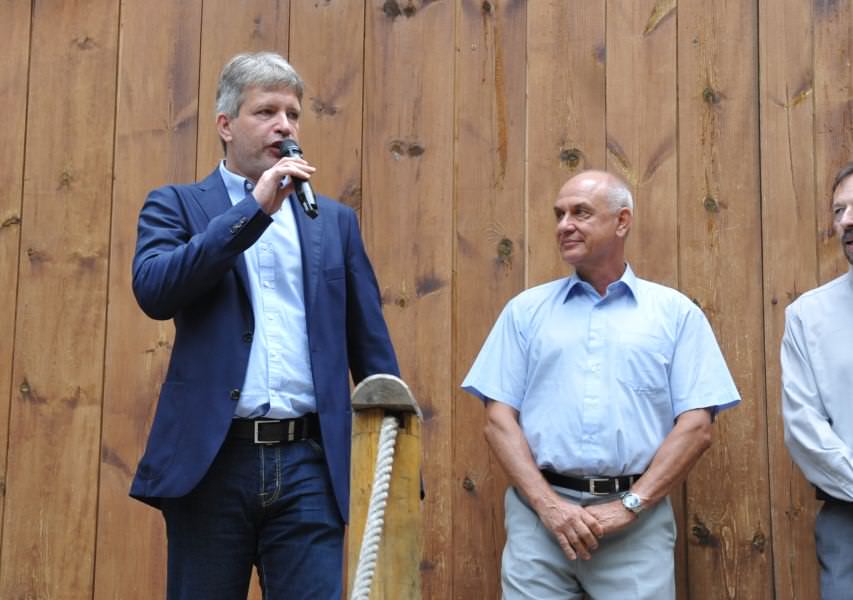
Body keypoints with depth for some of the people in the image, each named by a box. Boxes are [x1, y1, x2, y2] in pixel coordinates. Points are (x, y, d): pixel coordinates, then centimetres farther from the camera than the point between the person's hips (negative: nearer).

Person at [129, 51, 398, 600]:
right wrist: (254, 208, -12)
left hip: (309, 463, 2)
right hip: (210, 459, -1)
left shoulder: (334, 220, 14)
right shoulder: (176, 206, 8)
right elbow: (154, 291, -12)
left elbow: (370, 343, 12)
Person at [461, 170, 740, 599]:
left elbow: (696, 427, 0)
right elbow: (499, 420, 4)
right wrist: (548, 504, -8)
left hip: (638, 523, -1)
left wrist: (629, 506, -9)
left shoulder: (675, 313, 6)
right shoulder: (526, 310, 9)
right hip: (539, 517, 1)